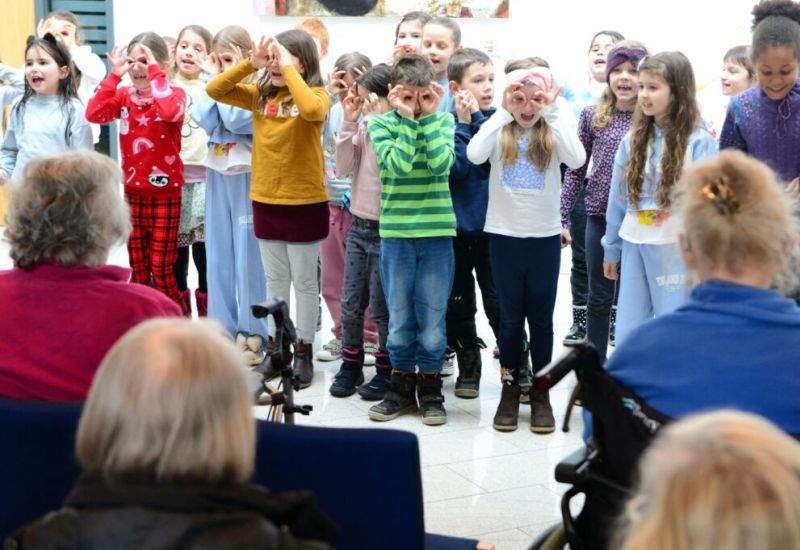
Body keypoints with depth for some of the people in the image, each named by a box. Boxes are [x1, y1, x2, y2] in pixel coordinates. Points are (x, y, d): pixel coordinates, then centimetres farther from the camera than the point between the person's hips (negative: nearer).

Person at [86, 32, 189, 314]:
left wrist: (154, 70, -28)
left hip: (165, 194, -5)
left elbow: (170, 111, -34)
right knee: (137, 269, 13)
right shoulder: (124, 95, 3)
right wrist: (114, 76, -15)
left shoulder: (174, 94, -9)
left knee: (162, 269, -1)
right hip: (133, 193, 5)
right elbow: (93, 114, -13)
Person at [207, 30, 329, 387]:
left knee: (304, 281, 7)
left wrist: (288, 69, -25)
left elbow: (311, 110, -34)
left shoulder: (317, 94, -11)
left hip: (304, 203, -5)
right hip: (266, 201, 5)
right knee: (275, 280, 14)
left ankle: (304, 353, 17)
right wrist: (250, 63, -10)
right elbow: (215, 90, -1)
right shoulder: (261, 95, 4)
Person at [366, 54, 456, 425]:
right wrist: (407, 119, -14)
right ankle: (401, 385, 21)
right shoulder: (381, 123, 0)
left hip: (437, 231, 0)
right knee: (399, 314, 8)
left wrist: (428, 116, -12)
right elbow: (397, 165, -16)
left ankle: (430, 387, 18)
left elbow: (441, 163, -16)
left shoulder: (443, 121, 2)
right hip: (395, 231, 0)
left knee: (433, 314, 6)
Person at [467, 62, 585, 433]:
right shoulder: (499, 132, -2)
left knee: (541, 317, 7)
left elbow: (576, 160, -20)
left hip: (545, 235, 0)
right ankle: (510, 387, 20)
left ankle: (541, 392, 18)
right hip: (504, 234, 0)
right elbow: (474, 155, -22)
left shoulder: (554, 132, -1)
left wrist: (552, 113, -19)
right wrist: (503, 112, -18)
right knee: (510, 316, 7)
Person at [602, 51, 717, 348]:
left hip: (677, 248, -5)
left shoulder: (699, 142, -9)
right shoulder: (633, 140, 6)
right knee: (627, 334, 12)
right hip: (635, 245, 5)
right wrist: (611, 248, 16)